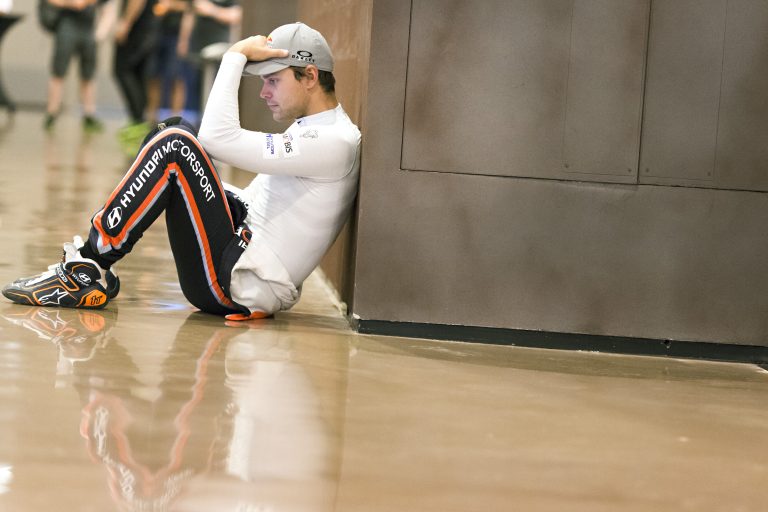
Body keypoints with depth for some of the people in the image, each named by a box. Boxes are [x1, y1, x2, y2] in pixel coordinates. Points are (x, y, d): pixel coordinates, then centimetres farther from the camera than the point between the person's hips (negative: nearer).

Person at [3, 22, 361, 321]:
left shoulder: (335, 142, -14)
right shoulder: (311, 130, 19)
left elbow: (219, 137, -20)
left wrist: (236, 56, -10)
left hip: (237, 289, -10)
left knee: (174, 145, -18)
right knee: (174, 131, 12)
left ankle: (87, 266, -12)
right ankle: (90, 264, 2)